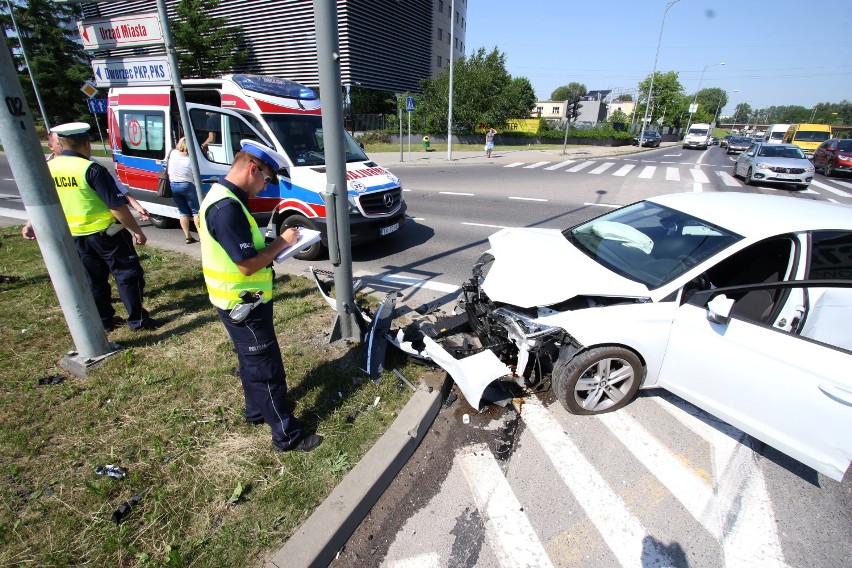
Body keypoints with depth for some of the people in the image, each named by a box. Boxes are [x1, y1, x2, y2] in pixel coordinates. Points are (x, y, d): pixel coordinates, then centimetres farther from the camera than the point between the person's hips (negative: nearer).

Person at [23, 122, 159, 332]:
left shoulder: (48, 168, 3)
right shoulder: (92, 170, -19)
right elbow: (118, 207, -21)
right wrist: (138, 231, -12)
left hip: (75, 236, 7)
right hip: (105, 233, -7)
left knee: (93, 279, 16)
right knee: (128, 274, 2)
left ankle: (104, 320, 26)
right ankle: (138, 320, 5)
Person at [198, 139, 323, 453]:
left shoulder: (221, 197, 7)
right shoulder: (227, 207, -27)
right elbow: (248, 265, -28)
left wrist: (272, 245, 3)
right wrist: (281, 242, -16)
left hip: (239, 300, 10)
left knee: (252, 361, 25)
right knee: (267, 369, 1)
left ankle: (257, 410, 44)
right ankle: (286, 435, 15)